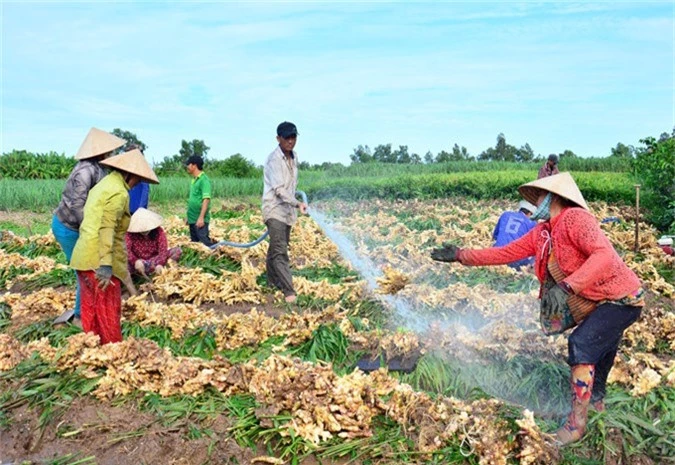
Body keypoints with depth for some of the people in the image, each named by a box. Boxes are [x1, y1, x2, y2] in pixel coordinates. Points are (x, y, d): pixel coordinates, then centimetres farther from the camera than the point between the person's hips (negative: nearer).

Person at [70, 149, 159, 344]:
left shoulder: (104, 184, 16)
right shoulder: (119, 192, -12)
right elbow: (107, 229, -22)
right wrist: (106, 265, -26)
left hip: (83, 258, 9)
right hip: (98, 260, -9)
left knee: (91, 309, 15)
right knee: (109, 311, 0)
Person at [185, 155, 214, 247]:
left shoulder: (204, 179, -12)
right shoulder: (194, 180, 13)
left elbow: (206, 200, -19)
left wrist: (201, 217, -23)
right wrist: (189, 216, 18)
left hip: (200, 219, -9)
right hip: (192, 219, 9)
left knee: (205, 243, -9)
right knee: (194, 243, 13)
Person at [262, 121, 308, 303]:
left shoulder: (294, 157, 9)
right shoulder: (274, 160, -16)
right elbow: (279, 189, -25)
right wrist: (297, 204, -37)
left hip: (287, 210, 8)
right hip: (275, 210, -8)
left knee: (276, 249, 17)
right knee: (279, 251, -12)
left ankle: (273, 282, 29)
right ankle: (289, 291, -14)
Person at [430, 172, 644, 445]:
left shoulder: (575, 217, -24)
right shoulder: (540, 234, 1)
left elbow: (604, 254, -37)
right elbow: (506, 253, 3)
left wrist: (566, 286, -46)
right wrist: (461, 255, 0)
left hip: (622, 299, -9)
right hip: (598, 303, 9)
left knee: (582, 344, -19)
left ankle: (577, 422, -7)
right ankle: (595, 399, 49)